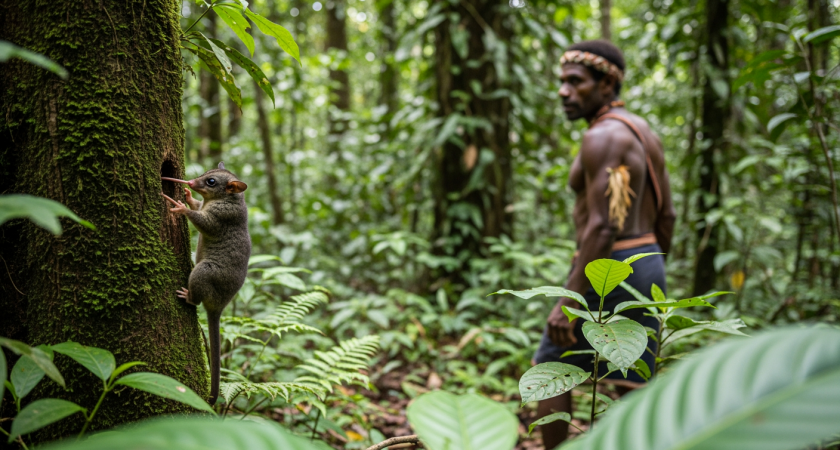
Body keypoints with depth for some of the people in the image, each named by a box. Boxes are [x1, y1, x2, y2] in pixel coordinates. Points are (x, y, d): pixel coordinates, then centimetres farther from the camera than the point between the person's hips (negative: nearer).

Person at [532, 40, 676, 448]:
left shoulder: (602, 137, -16)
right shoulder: (643, 133, 14)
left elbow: (602, 226, -23)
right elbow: (665, 216, 17)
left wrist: (568, 301, -22)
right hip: (645, 266, 9)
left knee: (550, 370, 6)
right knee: (631, 386, 10)